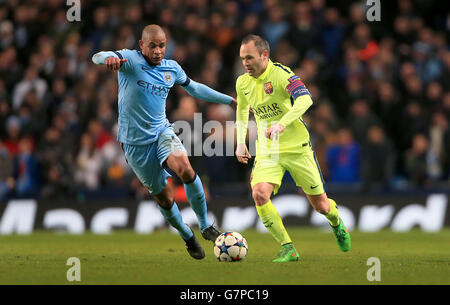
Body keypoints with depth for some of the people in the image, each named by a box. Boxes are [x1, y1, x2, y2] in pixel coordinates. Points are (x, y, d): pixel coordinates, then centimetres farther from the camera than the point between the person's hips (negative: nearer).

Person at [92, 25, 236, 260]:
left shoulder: (172, 68, 5)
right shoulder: (130, 60, -11)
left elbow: (194, 88, 23)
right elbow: (98, 57, -30)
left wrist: (230, 101, 25)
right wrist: (109, 58, -55)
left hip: (162, 132, 3)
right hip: (135, 141, -3)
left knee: (185, 168, -27)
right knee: (164, 197, 1)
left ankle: (205, 225, -11)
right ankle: (187, 237, 27)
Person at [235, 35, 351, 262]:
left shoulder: (281, 74, -17)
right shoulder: (243, 83, 3)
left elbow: (305, 99, -32)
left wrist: (281, 124, -45)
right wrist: (240, 143, 13)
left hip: (296, 148, -4)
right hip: (267, 151, 4)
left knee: (320, 205, 6)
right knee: (259, 194, -23)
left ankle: (337, 223, 44)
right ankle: (287, 249, -12)